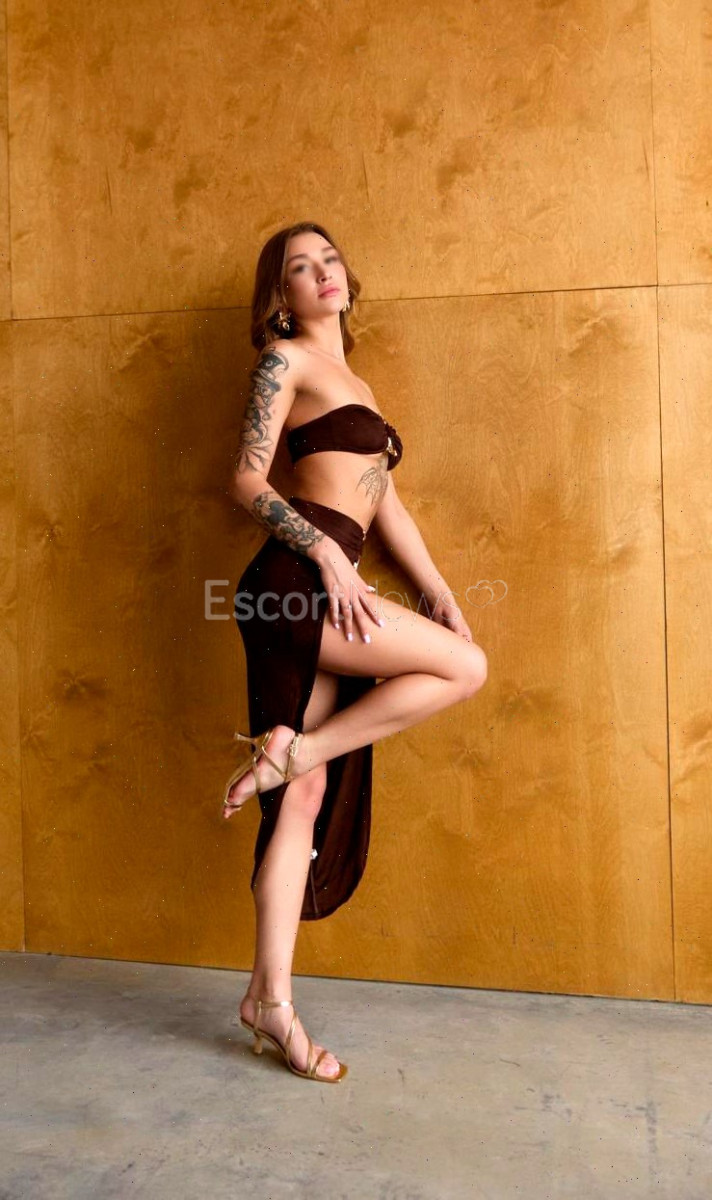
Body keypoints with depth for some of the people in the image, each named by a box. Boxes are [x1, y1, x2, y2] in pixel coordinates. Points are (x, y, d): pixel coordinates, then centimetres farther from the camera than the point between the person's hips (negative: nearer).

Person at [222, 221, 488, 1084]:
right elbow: (247, 479, -5)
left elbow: (385, 504, 23)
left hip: (325, 592, 7)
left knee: (308, 800, 4)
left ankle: (270, 998, 12)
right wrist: (326, 551, -18)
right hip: (296, 578, -7)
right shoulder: (285, 359, 5)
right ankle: (293, 748, -5)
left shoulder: (355, 386, 28)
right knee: (464, 667, -12)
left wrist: (438, 592, 13)